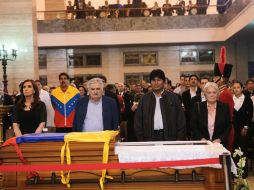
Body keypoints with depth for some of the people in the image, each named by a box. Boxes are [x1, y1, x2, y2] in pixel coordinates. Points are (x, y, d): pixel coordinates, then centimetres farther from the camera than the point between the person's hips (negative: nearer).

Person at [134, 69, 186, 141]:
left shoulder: (173, 98, 6)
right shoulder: (144, 99, 8)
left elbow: (181, 120, 5)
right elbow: (138, 120, 8)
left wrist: (180, 139, -2)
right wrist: (140, 139, 1)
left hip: (169, 138, 0)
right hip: (150, 138, 0)